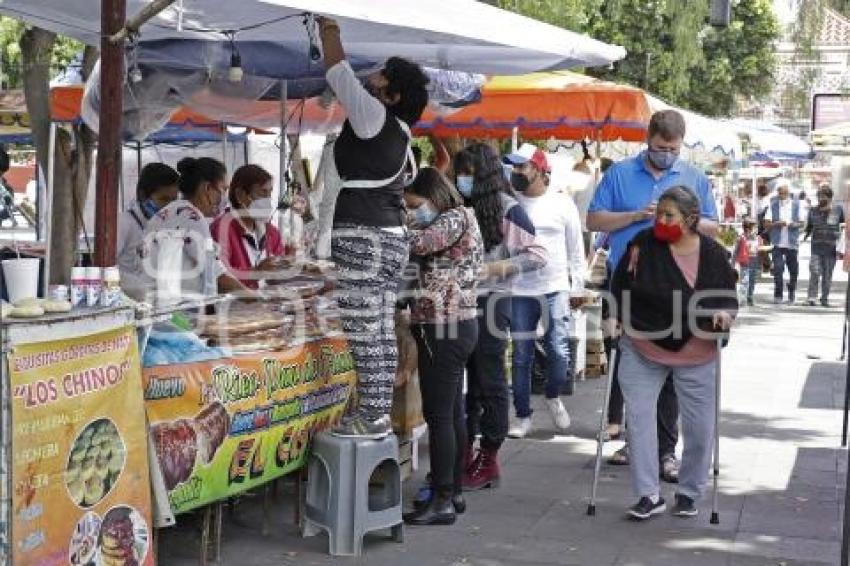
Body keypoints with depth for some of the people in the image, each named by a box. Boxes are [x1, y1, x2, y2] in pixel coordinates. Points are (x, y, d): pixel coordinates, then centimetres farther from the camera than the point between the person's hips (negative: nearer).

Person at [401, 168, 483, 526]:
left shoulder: (456, 217, -10)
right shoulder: (457, 220, 19)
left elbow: (418, 242, -25)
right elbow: (425, 262, 16)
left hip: (443, 328, -10)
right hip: (454, 326, 10)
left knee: (438, 415, -8)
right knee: (453, 413, 14)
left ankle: (442, 502, -4)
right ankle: (453, 492, 21)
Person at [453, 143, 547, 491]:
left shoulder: (507, 208, -6)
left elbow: (538, 255, -10)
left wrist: (495, 268, -18)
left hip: (489, 302, -6)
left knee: (489, 381, 1)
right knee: (465, 378, 11)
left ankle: (489, 459, 10)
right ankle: (465, 452, 20)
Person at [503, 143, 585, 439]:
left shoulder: (562, 203, 2)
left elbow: (575, 248, 7)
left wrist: (577, 287, 5)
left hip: (556, 289, -1)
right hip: (519, 292, 1)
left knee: (559, 351, -6)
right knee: (521, 357, 5)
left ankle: (553, 397, 23)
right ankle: (523, 416, 16)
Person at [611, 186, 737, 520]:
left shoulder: (713, 254, -6)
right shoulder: (643, 245, -6)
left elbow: (729, 298, 4)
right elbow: (620, 286, 3)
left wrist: (724, 314, -16)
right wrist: (616, 317, -11)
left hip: (696, 355, 0)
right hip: (642, 349, 0)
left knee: (700, 428, 6)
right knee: (638, 418, -6)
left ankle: (689, 493, 26)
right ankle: (648, 495, 2)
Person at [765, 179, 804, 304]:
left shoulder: (796, 204, 6)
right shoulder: (773, 205, 3)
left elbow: (801, 223, 9)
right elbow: (767, 223, 1)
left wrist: (795, 224, -13)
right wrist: (777, 224, -18)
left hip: (792, 242, 1)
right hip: (778, 242, -1)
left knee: (793, 270, 8)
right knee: (778, 269, -9)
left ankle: (791, 295, 26)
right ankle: (778, 295, -2)